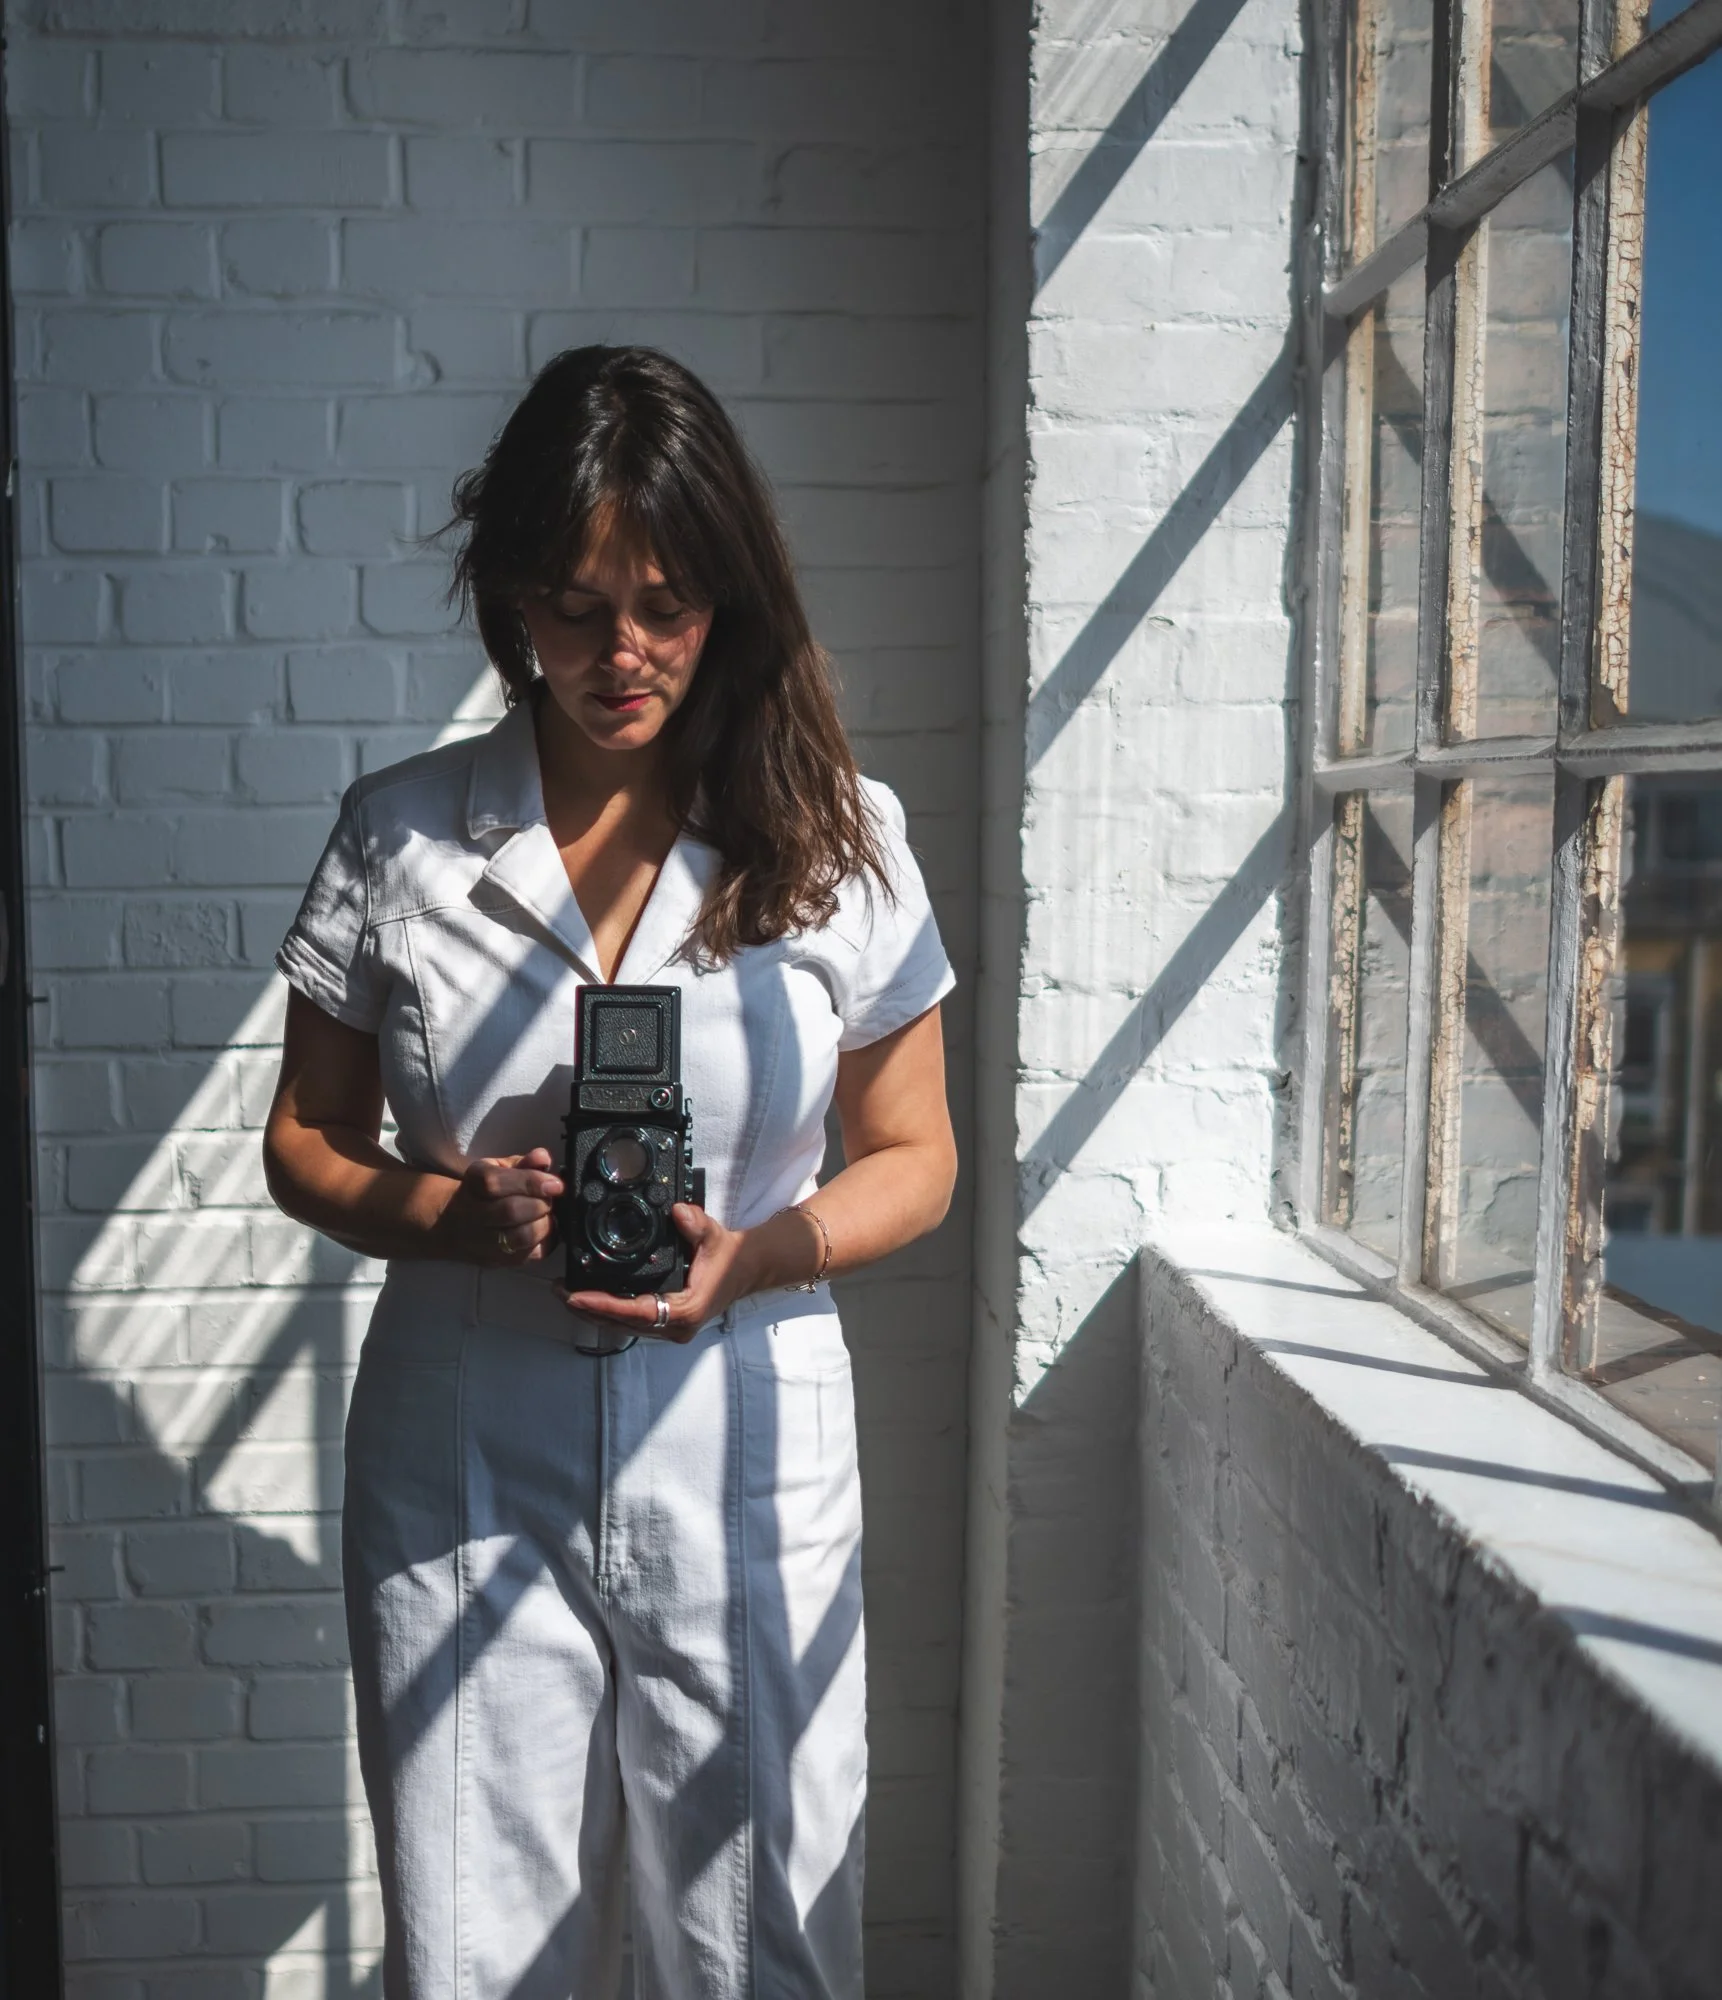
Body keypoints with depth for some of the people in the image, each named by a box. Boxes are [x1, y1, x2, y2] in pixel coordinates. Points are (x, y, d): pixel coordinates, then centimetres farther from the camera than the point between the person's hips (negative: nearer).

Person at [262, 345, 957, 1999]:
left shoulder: (840, 840, -2)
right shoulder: (400, 835, -1)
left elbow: (913, 1159, 4)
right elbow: (305, 1145, 5)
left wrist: (751, 1257, -15)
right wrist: (459, 1217, -15)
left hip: (744, 1473, 0)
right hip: (464, 1476, 1)